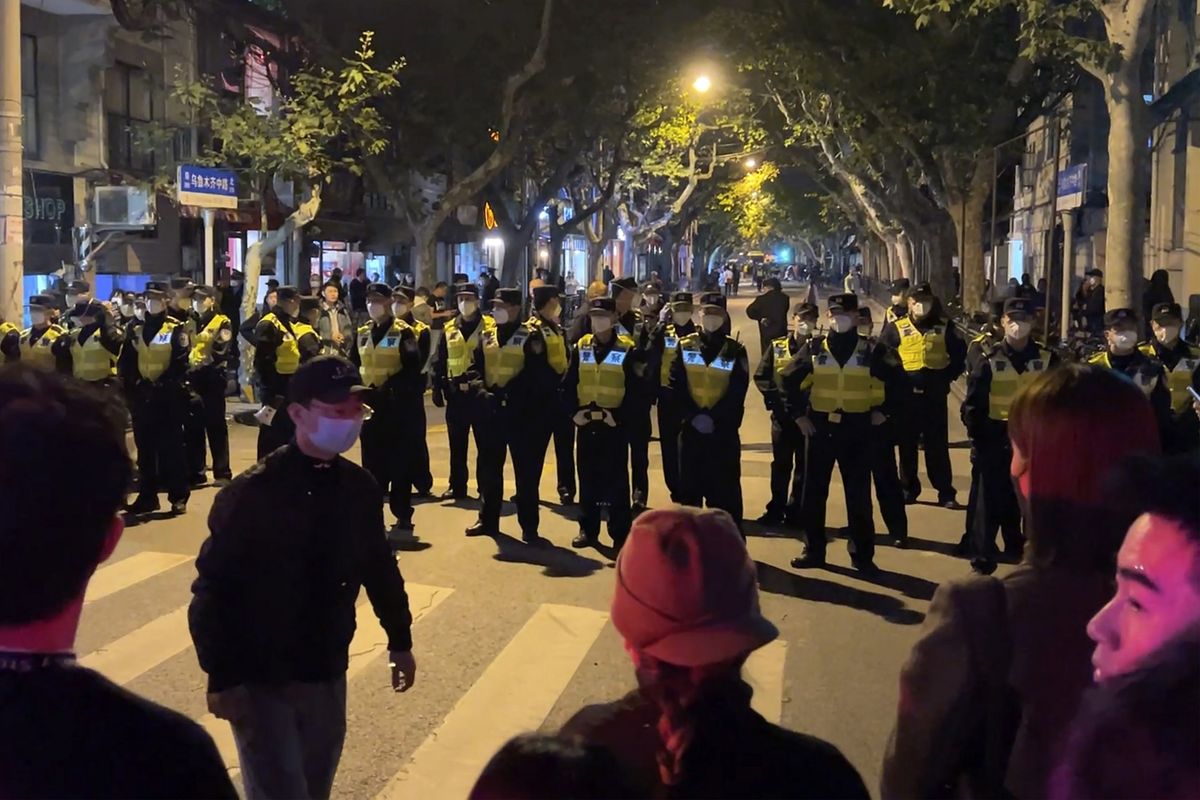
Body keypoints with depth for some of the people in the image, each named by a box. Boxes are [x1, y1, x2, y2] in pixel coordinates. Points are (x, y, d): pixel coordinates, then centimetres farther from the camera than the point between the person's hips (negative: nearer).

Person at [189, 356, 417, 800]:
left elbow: (379, 564, 10)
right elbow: (213, 588, -16)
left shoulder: (359, 488, -3)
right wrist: (221, 677, -18)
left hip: (328, 674, 5)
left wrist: (399, 639, 17)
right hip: (260, 679, -5)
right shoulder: (251, 493, -18)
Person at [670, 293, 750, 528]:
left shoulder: (735, 350, 0)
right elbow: (676, 385, -1)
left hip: (724, 430, -2)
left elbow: (738, 392, -5)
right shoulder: (685, 346, 5)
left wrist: (714, 418, -14)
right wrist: (694, 415, -12)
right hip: (691, 427, 2)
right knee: (689, 485, 7)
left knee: (725, 487, 0)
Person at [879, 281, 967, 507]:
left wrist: (947, 377, 1)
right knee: (907, 444, 7)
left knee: (938, 445, 3)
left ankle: (946, 492, 7)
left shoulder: (944, 327, 5)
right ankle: (908, 489, 18)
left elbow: (960, 354, 11)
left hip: (935, 395, 0)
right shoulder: (896, 328, 2)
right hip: (906, 394, 0)